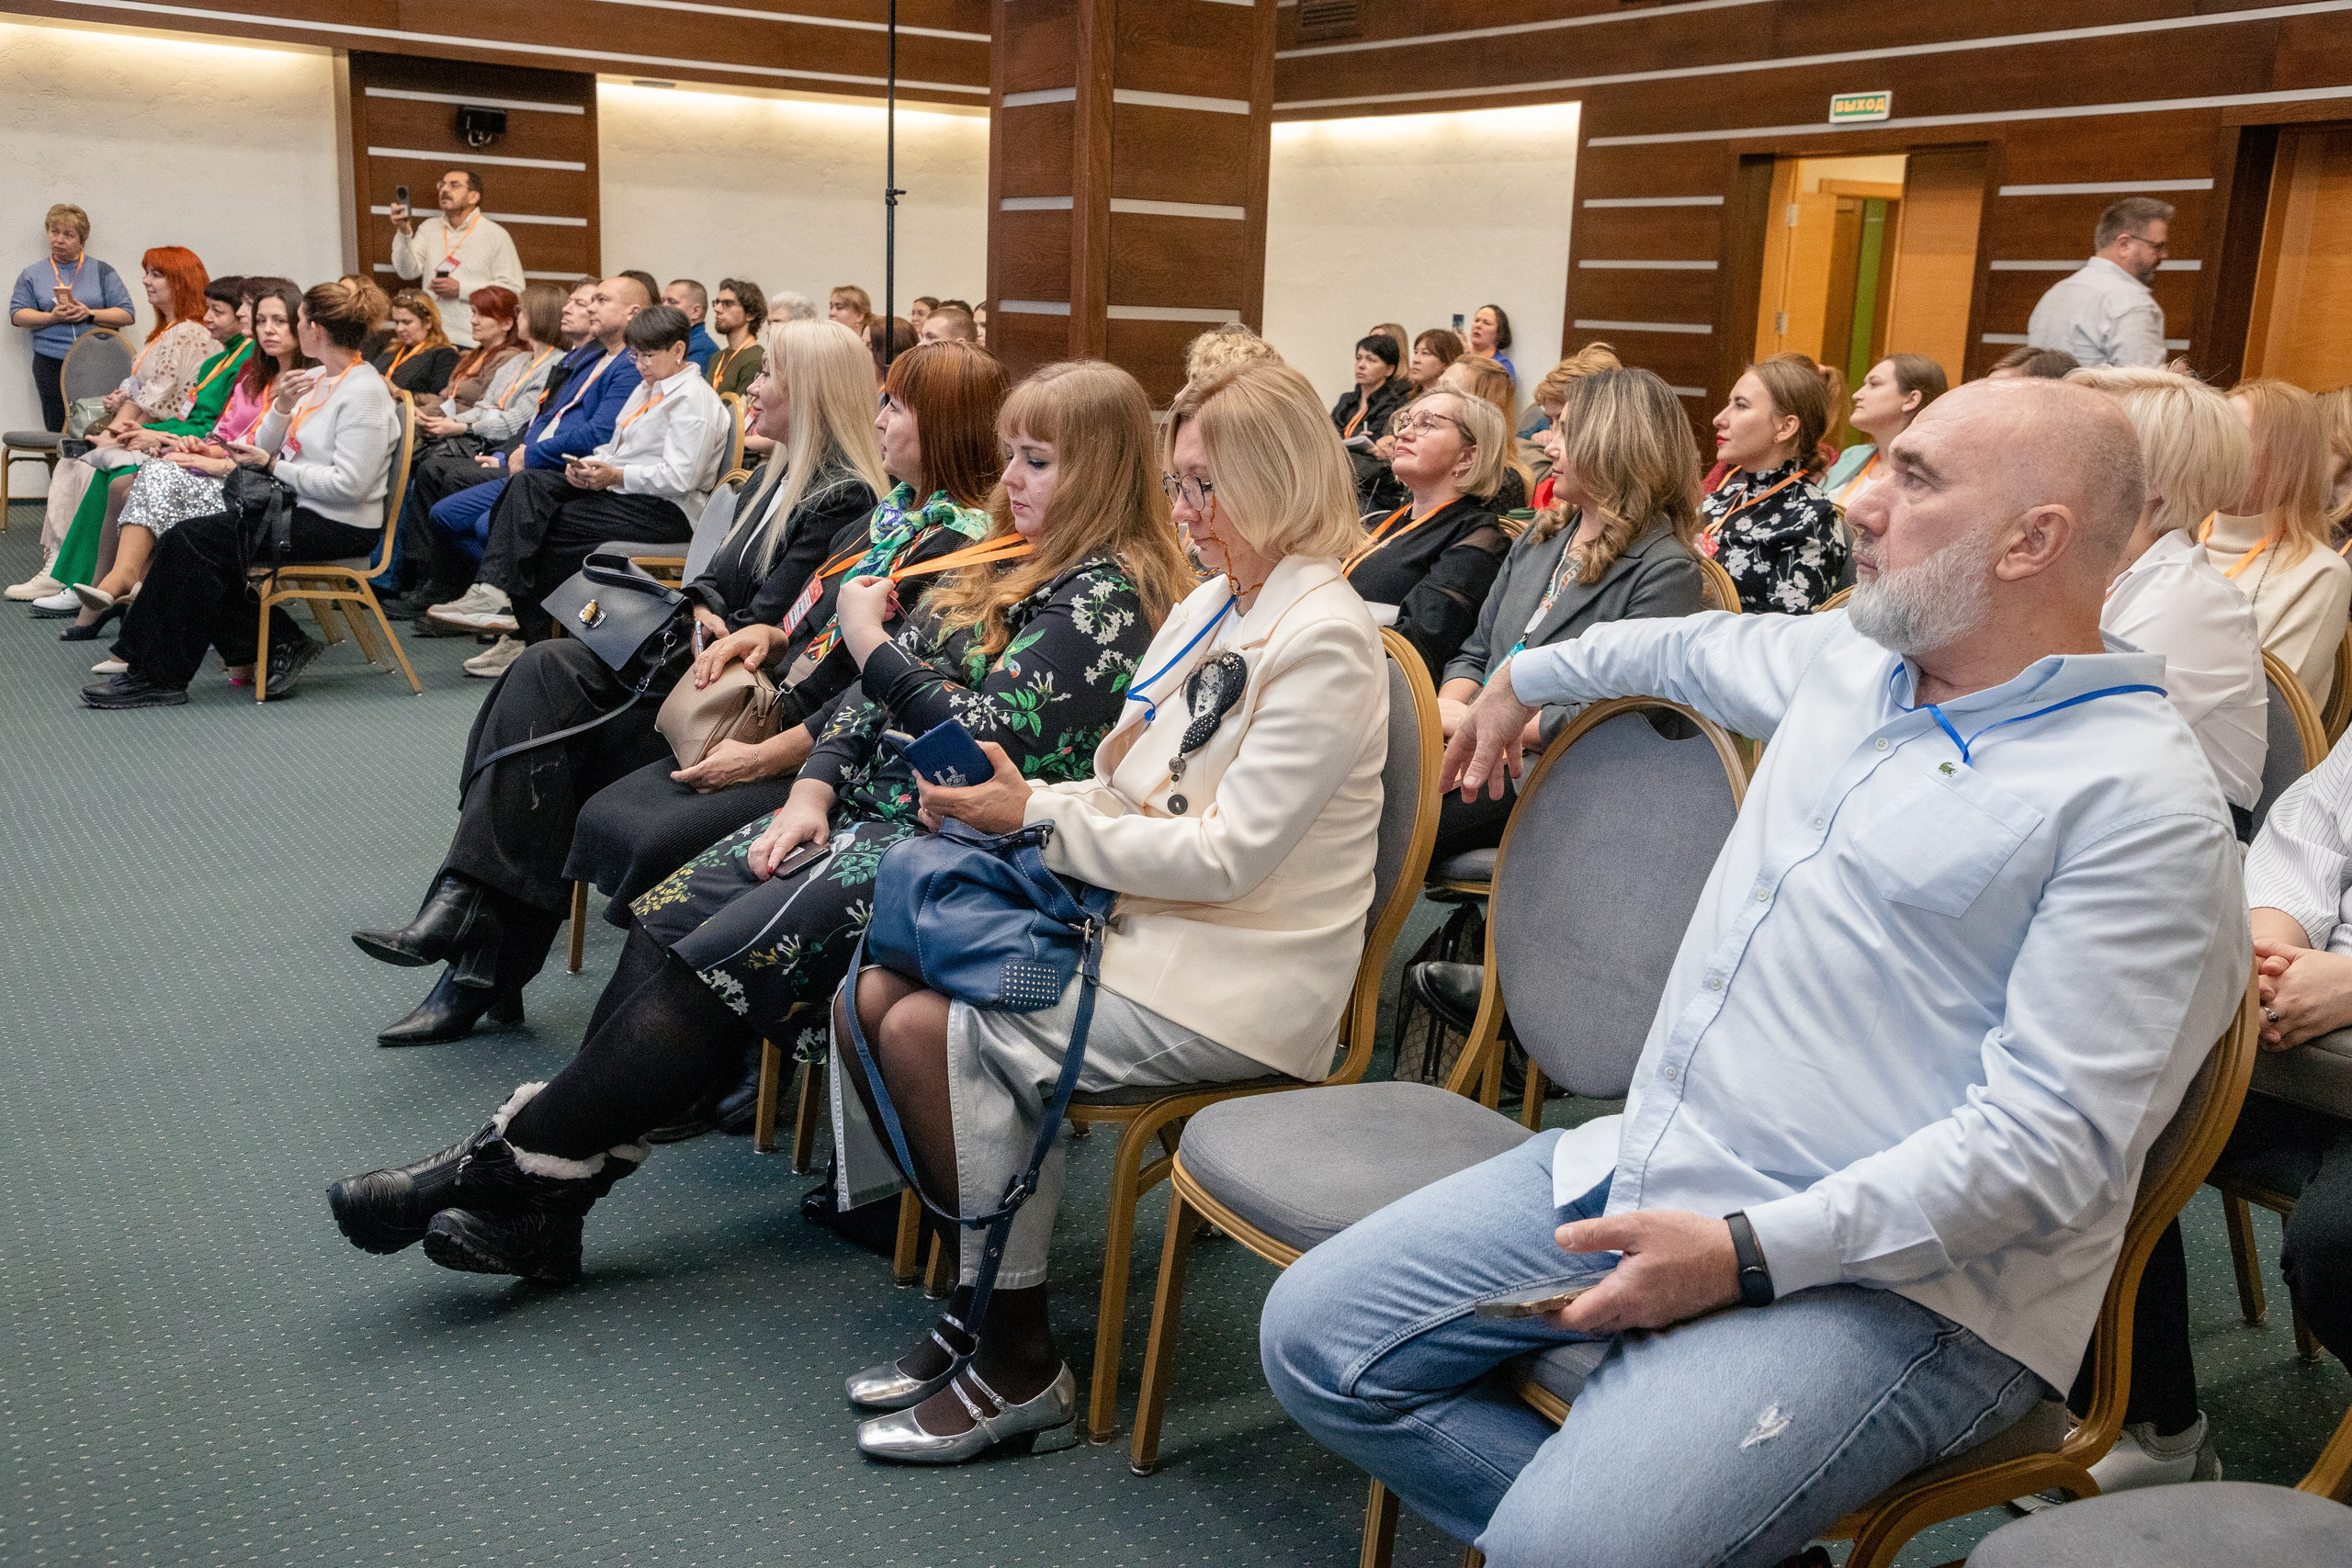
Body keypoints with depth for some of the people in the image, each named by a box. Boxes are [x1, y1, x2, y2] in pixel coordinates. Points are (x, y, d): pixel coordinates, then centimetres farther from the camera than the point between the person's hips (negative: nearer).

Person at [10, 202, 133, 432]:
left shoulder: (102, 272, 12)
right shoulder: (32, 275, 16)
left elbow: (126, 315, 4)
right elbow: (17, 315, 7)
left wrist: (90, 314, -11)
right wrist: (52, 317, -11)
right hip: (51, 364, 1)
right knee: (58, 429, -4)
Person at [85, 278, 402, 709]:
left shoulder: (363, 391, -15)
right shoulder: (317, 378, 13)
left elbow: (348, 484, -22)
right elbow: (269, 450, 13)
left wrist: (272, 465, -13)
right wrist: (282, 408, -6)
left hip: (338, 526, -9)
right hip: (299, 508, 9)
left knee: (192, 541, -15)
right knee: (188, 540, -6)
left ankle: (159, 677, -6)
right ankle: (280, 645, -3)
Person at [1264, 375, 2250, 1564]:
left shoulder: (2142, 804, -15)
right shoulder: (1848, 657, 10)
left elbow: (2053, 1137, -21)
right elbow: (1706, 648, 33)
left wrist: (1750, 1254, -24)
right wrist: (1522, 677, 46)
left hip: (1886, 1278, -8)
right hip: (1643, 1168, 8)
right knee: (1315, 1337, 0)